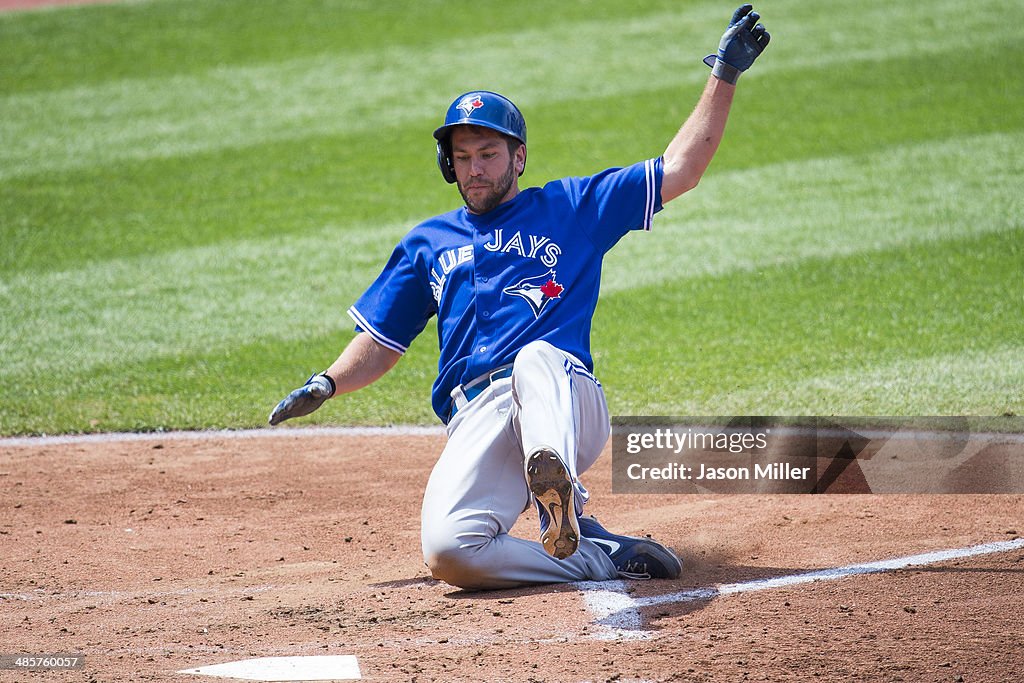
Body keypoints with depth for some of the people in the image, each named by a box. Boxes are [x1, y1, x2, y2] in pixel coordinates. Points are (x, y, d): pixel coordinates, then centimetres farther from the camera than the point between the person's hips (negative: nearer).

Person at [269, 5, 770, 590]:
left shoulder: (572, 207, 21)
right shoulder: (428, 243, 28)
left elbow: (680, 171, 17)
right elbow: (380, 344, 30)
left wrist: (725, 77, 10)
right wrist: (328, 384, 9)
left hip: (569, 403, -3)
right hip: (477, 421, 3)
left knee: (537, 359, -42)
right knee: (449, 550, -28)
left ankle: (555, 487, -66)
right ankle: (606, 557, -16)